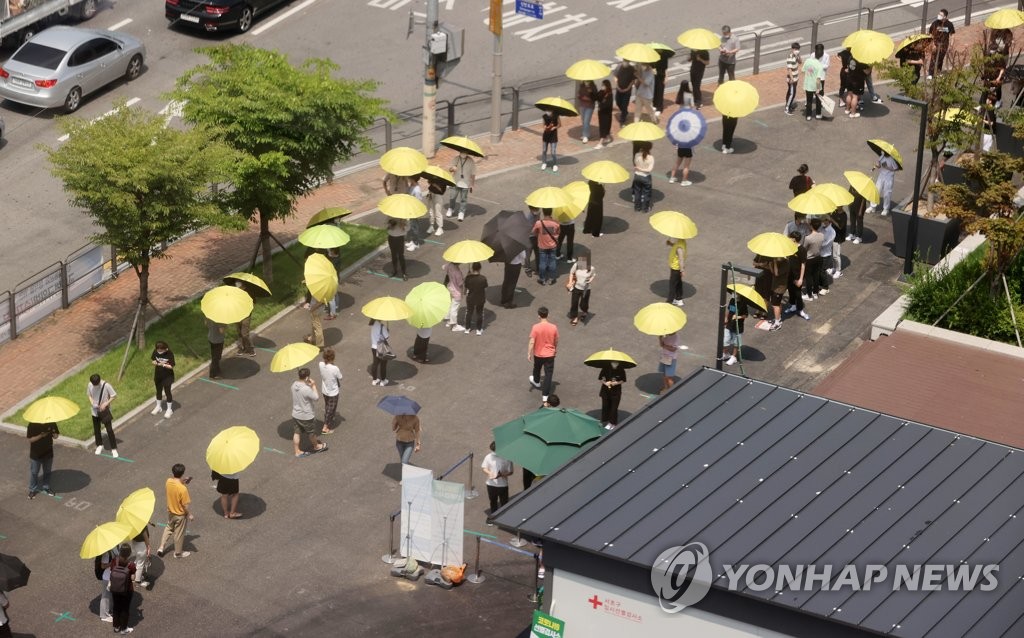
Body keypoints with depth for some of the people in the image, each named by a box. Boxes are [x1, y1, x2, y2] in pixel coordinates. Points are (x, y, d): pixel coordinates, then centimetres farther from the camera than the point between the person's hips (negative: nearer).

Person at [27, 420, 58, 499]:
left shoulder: (51, 423, -12)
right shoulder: (32, 425, -20)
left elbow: (56, 436, -4)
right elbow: (30, 439, -18)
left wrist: (54, 434, -29)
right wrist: (41, 436, -34)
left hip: (48, 453, 3)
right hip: (35, 454, -3)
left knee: (47, 472, 20)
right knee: (34, 472, 13)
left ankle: (46, 487, 41)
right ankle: (32, 490, 31)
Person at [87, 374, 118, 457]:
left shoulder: (106, 386, -23)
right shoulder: (89, 385, -12)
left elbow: (114, 396, -13)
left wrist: (106, 404, -22)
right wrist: (92, 402, -13)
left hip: (105, 411, -4)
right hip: (95, 411, 4)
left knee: (109, 430, -1)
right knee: (96, 429, 17)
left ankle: (114, 449, 10)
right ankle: (99, 445, 39)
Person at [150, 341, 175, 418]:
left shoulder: (169, 354, -22)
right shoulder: (155, 352, -11)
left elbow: (171, 366, -19)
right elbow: (153, 360, 2)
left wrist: (163, 365, -34)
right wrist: (154, 362, -21)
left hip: (167, 377, -4)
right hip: (158, 376, 5)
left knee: (167, 391, 3)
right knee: (158, 391, 20)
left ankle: (169, 409, 19)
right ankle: (158, 407, 40)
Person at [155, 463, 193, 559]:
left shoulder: (168, 481, -16)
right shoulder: (183, 489, -35)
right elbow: (186, 504, -25)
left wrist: (183, 483, 3)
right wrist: (190, 515, -8)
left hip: (170, 511, 6)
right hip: (181, 515, -6)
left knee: (169, 528, 31)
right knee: (179, 533, 16)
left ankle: (161, 547, 32)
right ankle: (178, 553, 35)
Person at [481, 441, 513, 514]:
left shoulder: (506, 458, -16)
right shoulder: (489, 457, -6)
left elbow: (510, 472, -10)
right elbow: (484, 468, 3)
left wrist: (502, 475, -28)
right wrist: (489, 473, -19)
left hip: (503, 485, -4)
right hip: (491, 484, 4)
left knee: (504, 503, 7)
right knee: (493, 502, 22)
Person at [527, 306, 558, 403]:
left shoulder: (535, 327, -19)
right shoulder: (553, 327, -12)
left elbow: (532, 342, -18)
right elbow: (556, 341, 3)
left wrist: (529, 354, -9)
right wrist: (556, 349, 22)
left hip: (538, 354, 0)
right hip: (550, 354, 0)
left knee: (537, 368, 30)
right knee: (548, 374, 4)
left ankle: (536, 381, 58)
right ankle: (545, 395, 2)